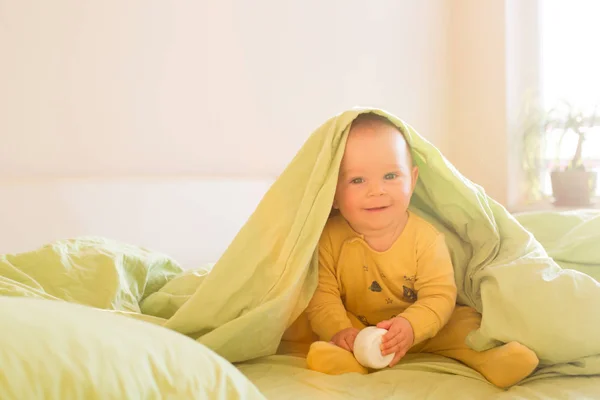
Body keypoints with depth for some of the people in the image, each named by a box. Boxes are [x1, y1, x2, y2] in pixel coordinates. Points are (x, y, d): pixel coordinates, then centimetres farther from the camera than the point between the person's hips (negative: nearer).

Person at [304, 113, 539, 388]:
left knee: (463, 321, -16)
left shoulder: (426, 238, -17)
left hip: (418, 327, 1)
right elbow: (322, 293, -15)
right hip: (356, 328, 0)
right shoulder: (330, 238, -16)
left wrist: (409, 327, -38)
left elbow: (439, 296, -20)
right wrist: (339, 330, -34)